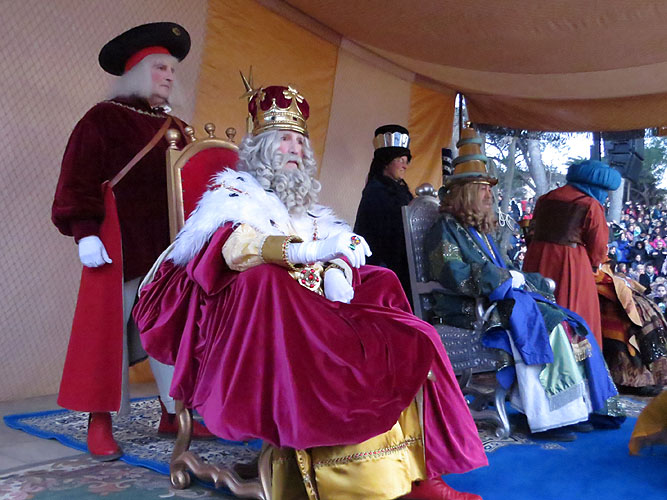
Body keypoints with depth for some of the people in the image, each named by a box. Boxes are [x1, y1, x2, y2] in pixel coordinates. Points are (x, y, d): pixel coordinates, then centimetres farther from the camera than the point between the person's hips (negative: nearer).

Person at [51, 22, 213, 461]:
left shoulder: (175, 129, 16)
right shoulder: (104, 119, 1)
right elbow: (79, 180, -5)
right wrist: (85, 233, -15)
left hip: (168, 243, 5)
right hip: (118, 242, -5)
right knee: (108, 323, -2)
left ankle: (172, 414, 15)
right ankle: (100, 421, 8)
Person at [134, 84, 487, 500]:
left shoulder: (309, 206, 28)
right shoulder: (234, 192, 9)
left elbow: (336, 251, 16)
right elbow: (237, 248, -11)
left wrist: (338, 272, -10)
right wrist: (309, 251, -26)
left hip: (318, 308, 6)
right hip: (260, 306, -6)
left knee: (403, 342, -16)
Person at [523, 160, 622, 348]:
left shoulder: (545, 198, 12)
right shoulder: (591, 205, -5)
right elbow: (598, 248, -2)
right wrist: (593, 264, 18)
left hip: (536, 261, 6)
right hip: (571, 264, -6)